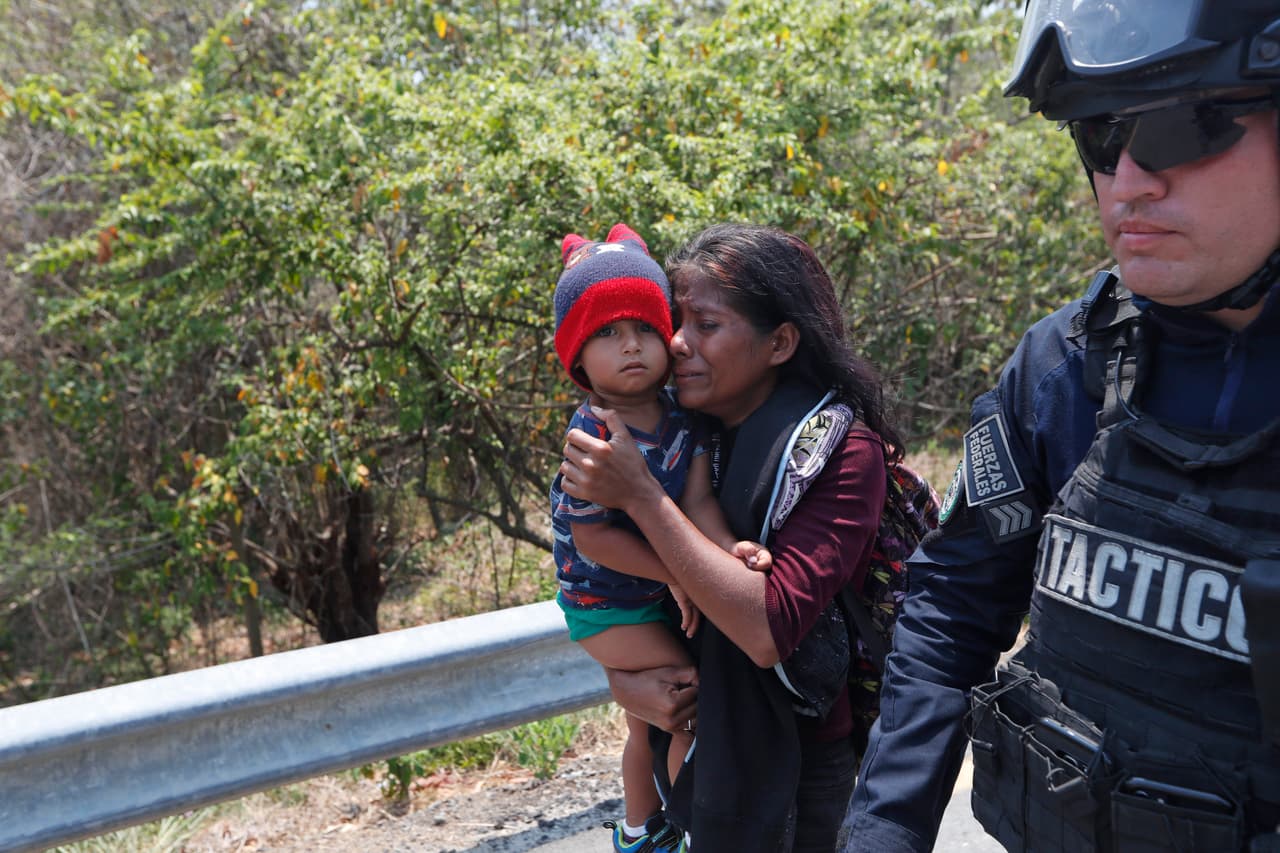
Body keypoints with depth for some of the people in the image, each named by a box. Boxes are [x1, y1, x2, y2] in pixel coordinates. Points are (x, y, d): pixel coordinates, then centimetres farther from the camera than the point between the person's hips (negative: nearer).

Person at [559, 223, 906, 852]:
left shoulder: (842, 450, -19)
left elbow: (771, 630, -30)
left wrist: (639, 496, -30)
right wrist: (622, 677, -15)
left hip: (795, 769, -4)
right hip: (690, 746, 5)